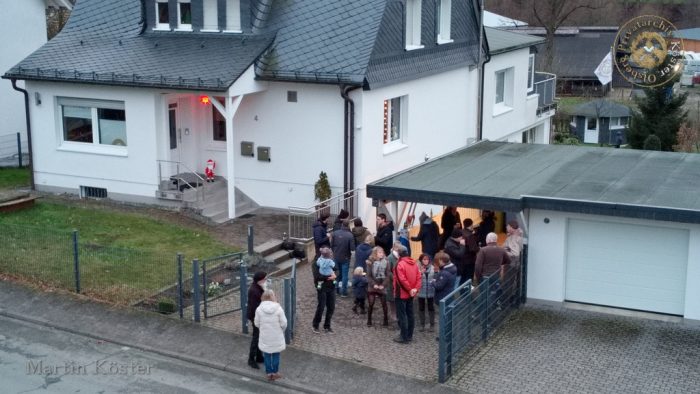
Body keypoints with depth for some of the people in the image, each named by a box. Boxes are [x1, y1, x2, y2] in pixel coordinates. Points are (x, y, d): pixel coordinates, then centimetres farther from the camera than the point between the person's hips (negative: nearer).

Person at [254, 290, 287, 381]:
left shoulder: (259, 309, -12)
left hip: (265, 337, 1)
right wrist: (281, 331, 10)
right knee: (276, 354, 15)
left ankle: (269, 372, 24)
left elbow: (257, 323, -4)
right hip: (277, 337, -1)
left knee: (267, 355, 16)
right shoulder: (278, 309, -16)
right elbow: (283, 323, -11)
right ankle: (275, 372, 25)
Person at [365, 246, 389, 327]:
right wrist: (374, 284, -15)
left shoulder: (386, 262, 0)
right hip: (372, 287, -1)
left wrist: (383, 285, -13)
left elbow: (387, 275, -2)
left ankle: (385, 321, 14)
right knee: (370, 304, 0)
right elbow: (368, 275, -4)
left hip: (382, 287, 1)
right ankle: (369, 321, 10)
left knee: (384, 304, 4)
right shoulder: (370, 262, -2)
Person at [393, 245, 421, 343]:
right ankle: (409, 335, 22)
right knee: (410, 314, 14)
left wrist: (409, 289, -13)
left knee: (402, 315, -1)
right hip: (411, 294, 8)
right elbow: (418, 277, 1)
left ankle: (404, 337, 2)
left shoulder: (400, 264, -19)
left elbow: (402, 280, -23)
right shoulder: (414, 263, 5)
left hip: (401, 294, -8)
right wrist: (416, 288, -5)